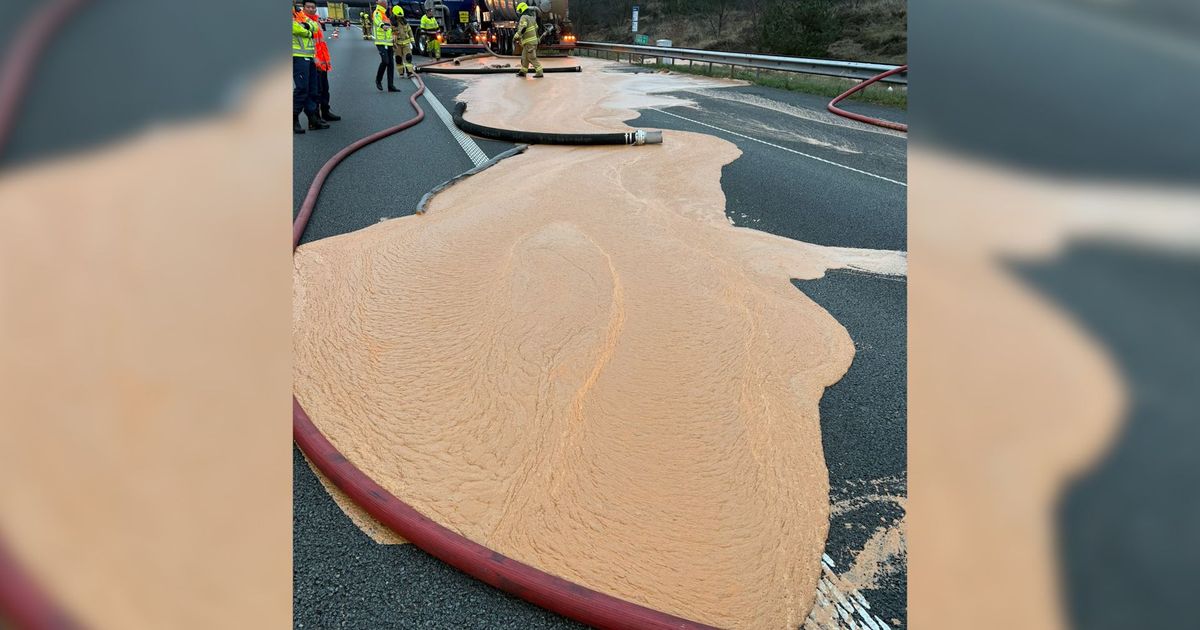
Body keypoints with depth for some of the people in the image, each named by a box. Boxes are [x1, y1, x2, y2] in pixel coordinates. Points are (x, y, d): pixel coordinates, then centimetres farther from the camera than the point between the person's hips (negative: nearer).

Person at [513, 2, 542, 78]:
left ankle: (539, 73, -7)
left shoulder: (524, 17, -14)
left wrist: (515, 37, -26)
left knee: (532, 58, -7)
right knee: (524, 57, 16)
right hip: (532, 40, 9)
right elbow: (536, 28, 21)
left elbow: (522, 28, -28)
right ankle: (523, 72, 23)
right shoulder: (531, 17, 13)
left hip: (528, 42, -9)